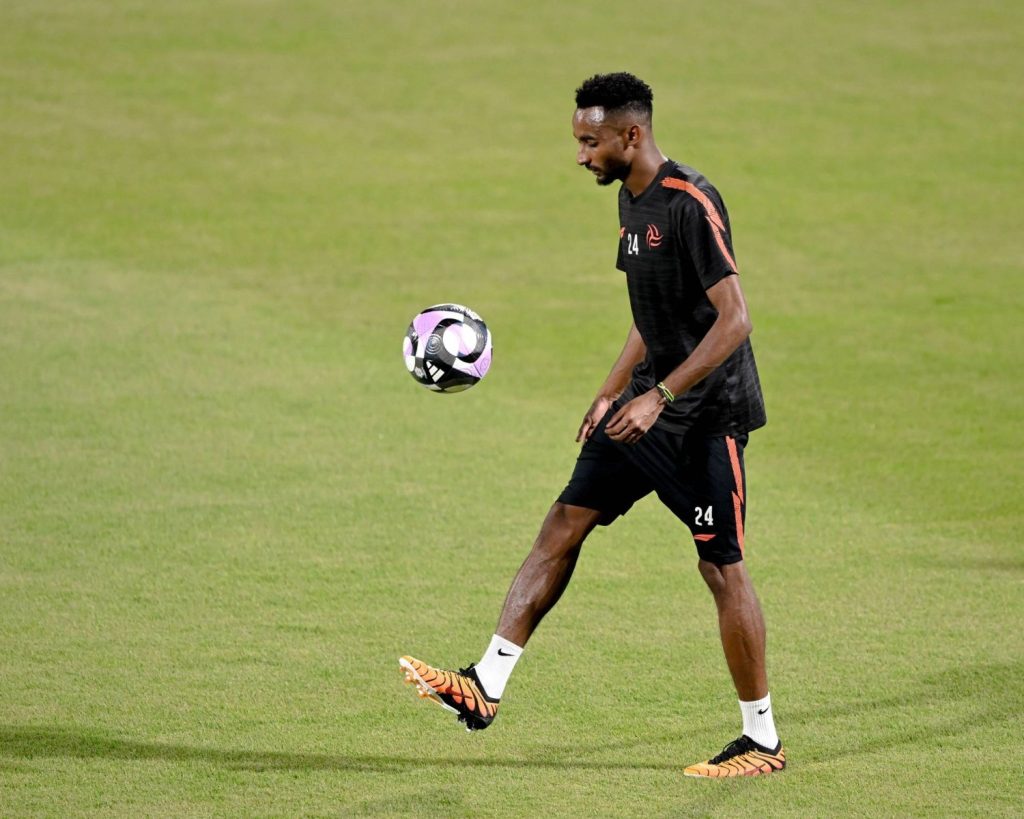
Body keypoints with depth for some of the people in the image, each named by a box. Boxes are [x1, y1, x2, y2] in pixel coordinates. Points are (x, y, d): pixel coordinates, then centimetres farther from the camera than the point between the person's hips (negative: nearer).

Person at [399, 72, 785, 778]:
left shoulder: (692, 204, -19)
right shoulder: (631, 200, 10)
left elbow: (734, 319, -23)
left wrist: (659, 396, -26)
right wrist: (611, 393, 19)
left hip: (705, 415, -9)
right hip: (649, 405, 9)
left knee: (722, 567, -4)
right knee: (563, 525, 3)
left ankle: (763, 742, 6)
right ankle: (487, 687, 2)